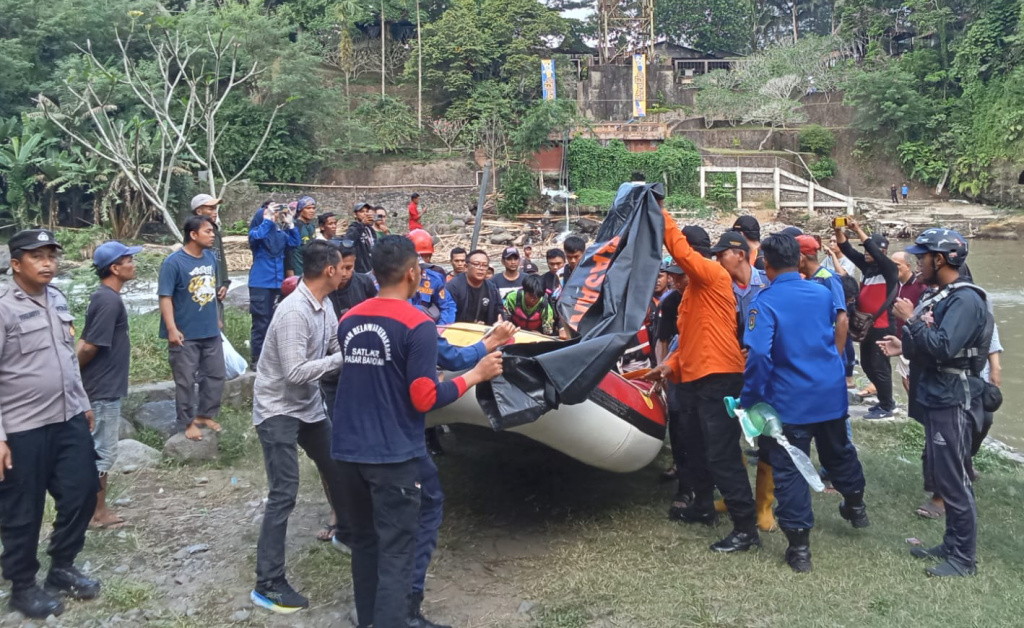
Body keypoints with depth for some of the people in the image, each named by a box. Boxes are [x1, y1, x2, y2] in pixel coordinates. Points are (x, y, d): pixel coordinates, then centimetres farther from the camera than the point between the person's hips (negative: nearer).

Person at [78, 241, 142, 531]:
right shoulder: (110, 301, -22)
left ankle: (95, 508, 27)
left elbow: (86, 343, 14)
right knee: (102, 452, 1)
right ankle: (98, 513, 12)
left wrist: (75, 372, 13)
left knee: (99, 450, 17)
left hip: (103, 386, 10)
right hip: (104, 388, -10)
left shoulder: (103, 297, 10)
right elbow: (89, 346, -22)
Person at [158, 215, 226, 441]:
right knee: (186, 381, 5)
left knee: (216, 375, 14)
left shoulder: (210, 257, 4)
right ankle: (188, 422, 19)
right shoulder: (173, 262, -16)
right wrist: (172, 329, -23)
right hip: (185, 334, -7)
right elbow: (165, 297, -17)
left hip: (211, 331, 7)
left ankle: (206, 414, 31)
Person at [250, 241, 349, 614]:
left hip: (308, 405, 9)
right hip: (278, 409, -9)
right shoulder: (294, 311, -27)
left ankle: (347, 531, 46)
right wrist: (343, 358, -25)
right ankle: (268, 585, -2)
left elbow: (339, 344, 5)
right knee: (284, 494, -10)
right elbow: (295, 372, -30)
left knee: (336, 467, 22)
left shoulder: (325, 305, 0)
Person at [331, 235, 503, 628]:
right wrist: (476, 375, -4)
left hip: (349, 449, 7)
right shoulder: (418, 326, -15)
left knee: (363, 541, 20)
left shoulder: (349, 320, 6)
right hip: (393, 455, -7)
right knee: (396, 552, 2)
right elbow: (425, 399, -16)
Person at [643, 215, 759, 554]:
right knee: (695, 449, 20)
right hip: (693, 378, 10)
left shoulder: (714, 274, -9)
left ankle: (746, 528, -3)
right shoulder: (693, 287, 19)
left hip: (718, 377, -10)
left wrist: (660, 212, -14)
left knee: (722, 455, -9)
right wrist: (671, 363, 8)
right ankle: (703, 507, 36)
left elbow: (678, 248, -24)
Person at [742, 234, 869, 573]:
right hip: (831, 394, 6)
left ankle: (799, 547, 8)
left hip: (790, 401, -6)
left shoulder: (765, 302, -18)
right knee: (839, 451, 28)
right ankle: (856, 506, 51)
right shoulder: (824, 293, 2)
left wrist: (748, 399, -18)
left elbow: (758, 354, -27)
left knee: (789, 471, 3)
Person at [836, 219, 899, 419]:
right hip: (866, 326, 8)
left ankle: (886, 407, 10)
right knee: (867, 365, 15)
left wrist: (858, 230, -24)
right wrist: (838, 231, -8)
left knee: (880, 367, -2)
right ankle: (886, 400, 30)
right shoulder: (867, 266, 9)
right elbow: (848, 250, 6)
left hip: (882, 327, -8)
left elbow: (875, 251, -25)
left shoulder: (889, 269, -10)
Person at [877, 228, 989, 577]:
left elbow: (945, 348, -29)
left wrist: (911, 319, -21)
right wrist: (905, 347, 8)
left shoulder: (965, 300, -18)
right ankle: (952, 545, 29)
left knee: (953, 480, -2)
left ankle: (964, 558, 10)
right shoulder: (941, 296, 12)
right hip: (937, 399, 10)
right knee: (941, 476, 16)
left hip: (952, 402, -10)